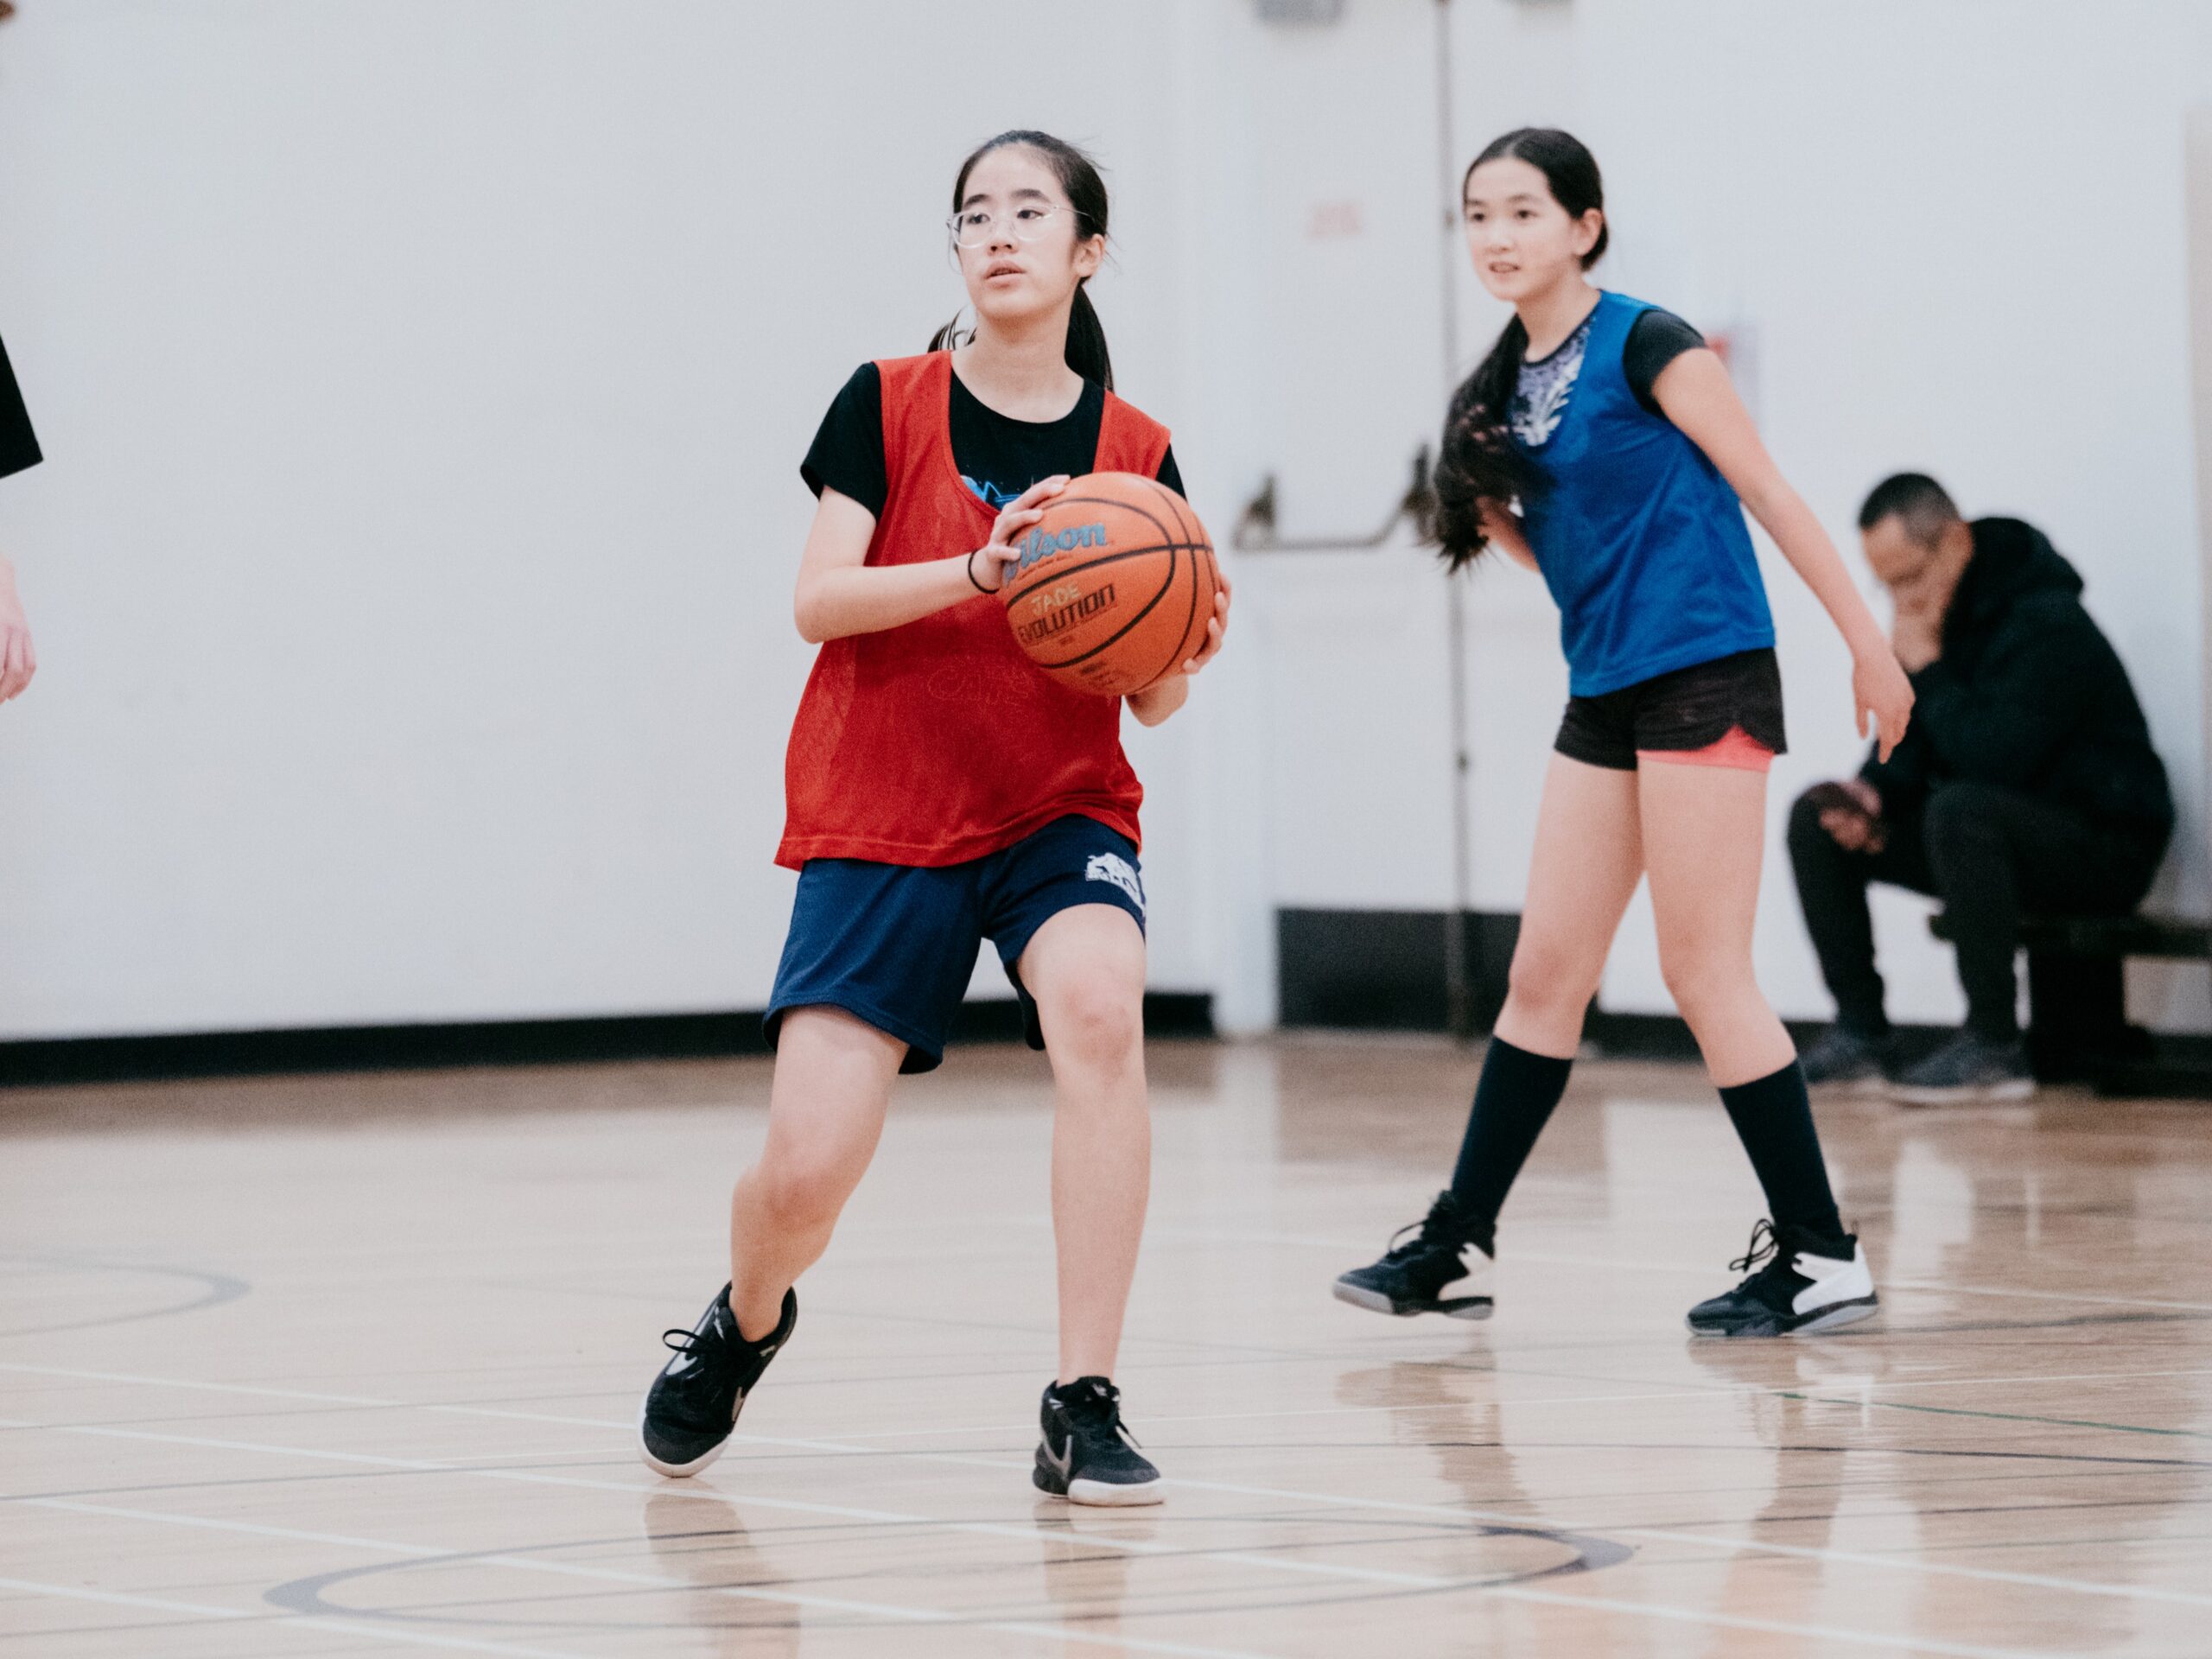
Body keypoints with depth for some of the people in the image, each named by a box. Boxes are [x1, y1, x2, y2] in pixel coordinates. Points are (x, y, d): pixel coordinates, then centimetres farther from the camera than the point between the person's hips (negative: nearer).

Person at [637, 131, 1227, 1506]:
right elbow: (820, 599, -13)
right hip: (880, 822, -1)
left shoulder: (1135, 452, 2)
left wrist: (1186, 651, -20)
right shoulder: (889, 403, -2)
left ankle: (1085, 1411, -28)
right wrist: (976, 572, -28)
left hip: (1064, 810, 1)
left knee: (1102, 1007, -33)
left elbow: (1150, 698, 3)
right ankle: (745, 1324, 31)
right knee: (804, 1179, -9)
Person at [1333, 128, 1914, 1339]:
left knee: (1703, 974, -7)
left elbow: (1766, 491, -7)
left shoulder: (1644, 345, -9)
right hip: (1606, 696, 8)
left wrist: (1868, 640, -7)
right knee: (1544, 975, 10)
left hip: (1706, 678, -8)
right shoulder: (1508, 385, 13)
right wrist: (1490, 512, 1)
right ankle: (1457, 1245, 15)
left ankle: (1820, 1257, -1)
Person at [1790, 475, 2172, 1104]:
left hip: (2103, 847, -9)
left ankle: (1994, 1047, -30)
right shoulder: (1935, 613, 4)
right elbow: (1908, 743, 13)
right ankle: (1860, 1033, -4)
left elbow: (1989, 760, -32)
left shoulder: (2046, 623, -22)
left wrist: (1927, 667, -21)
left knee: (1961, 810, -38)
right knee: (1815, 819, 0)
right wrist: (1872, 793, -9)